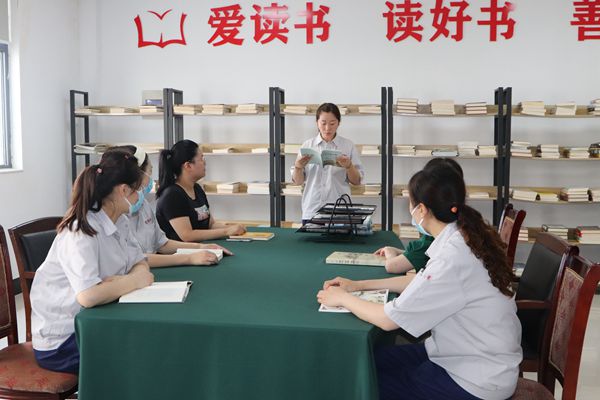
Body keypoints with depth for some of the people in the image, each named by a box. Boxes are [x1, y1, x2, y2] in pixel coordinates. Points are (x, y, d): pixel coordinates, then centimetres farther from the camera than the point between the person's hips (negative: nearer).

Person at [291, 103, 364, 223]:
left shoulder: (348, 146, 3)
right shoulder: (307, 145, 6)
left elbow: (357, 181, 4)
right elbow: (297, 181, 7)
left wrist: (349, 166, -15)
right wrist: (298, 167, -13)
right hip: (311, 212, 1)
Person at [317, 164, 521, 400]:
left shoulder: (453, 259, -30)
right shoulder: (463, 237, -2)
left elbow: (388, 320, -22)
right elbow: (421, 283, 14)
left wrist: (343, 298, -5)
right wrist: (358, 286, 11)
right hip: (470, 354, 8)